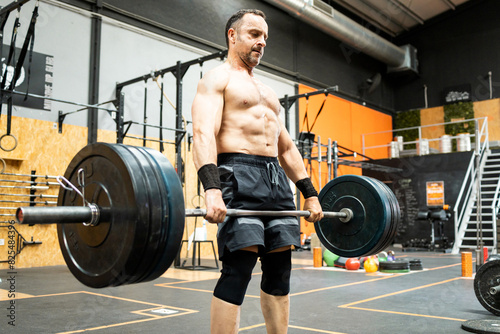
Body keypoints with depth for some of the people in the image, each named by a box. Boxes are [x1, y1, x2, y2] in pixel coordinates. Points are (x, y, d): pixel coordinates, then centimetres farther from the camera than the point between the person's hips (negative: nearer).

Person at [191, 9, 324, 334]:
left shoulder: (268, 92, 27)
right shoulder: (217, 79, 3)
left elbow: (287, 147, 25)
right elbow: (204, 133, -15)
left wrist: (311, 194, 16)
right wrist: (211, 188, -31)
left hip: (277, 179, 8)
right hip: (239, 175, -7)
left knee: (280, 270, 6)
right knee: (238, 268, -13)